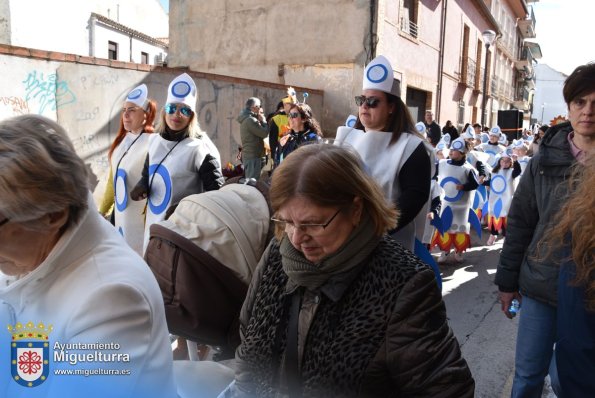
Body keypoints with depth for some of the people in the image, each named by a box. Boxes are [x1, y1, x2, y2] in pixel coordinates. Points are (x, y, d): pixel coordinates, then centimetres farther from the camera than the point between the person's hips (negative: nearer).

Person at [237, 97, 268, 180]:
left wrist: (260, 120, 7)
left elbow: (258, 132, 18)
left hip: (248, 154, 10)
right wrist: (263, 120, -4)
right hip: (253, 155, -10)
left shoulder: (246, 119, 15)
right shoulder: (250, 120, -17)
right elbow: (264, 133, -17)